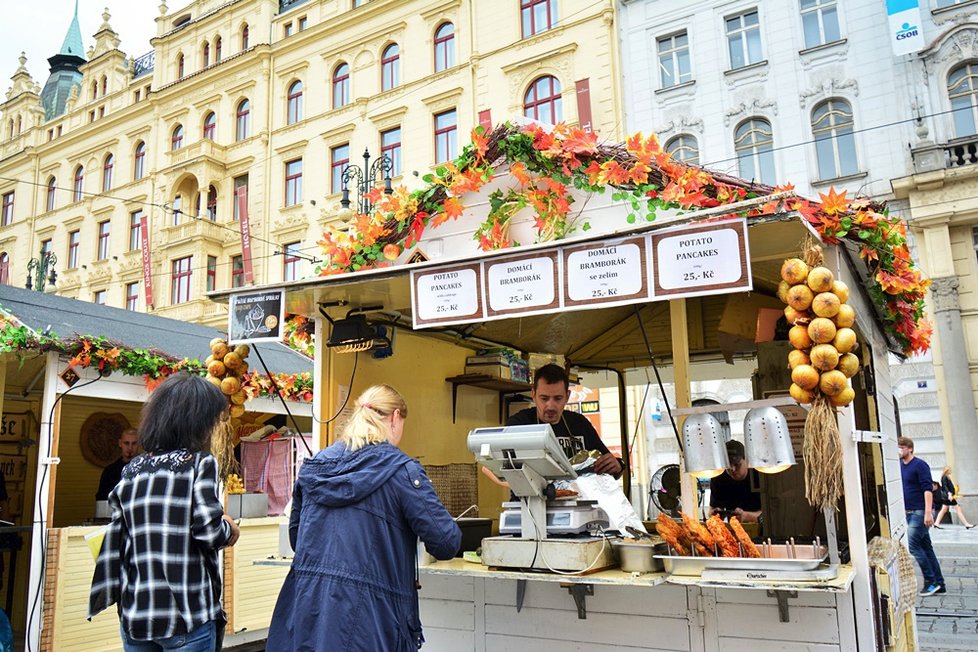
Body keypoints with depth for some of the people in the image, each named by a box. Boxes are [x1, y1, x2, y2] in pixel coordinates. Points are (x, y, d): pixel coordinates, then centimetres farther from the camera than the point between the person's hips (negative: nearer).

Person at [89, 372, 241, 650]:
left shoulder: (132, 469, 7)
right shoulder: (199, 463, -9)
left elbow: (115, 541, 6)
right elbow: (209, 532, -16)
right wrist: (229, 529, 3)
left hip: (134, 614, 6)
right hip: (187, 616, -5)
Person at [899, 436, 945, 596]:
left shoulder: (920, 465, -11)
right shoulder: (900, 466, 11)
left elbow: (927, 489, -18)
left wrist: (928, 512, -25)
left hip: (920, 512, -8)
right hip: (909, 512, 8)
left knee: (912, 544, -12)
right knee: (926, 547, 10)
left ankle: (931, 581, -2)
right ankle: (939, 584, 17)